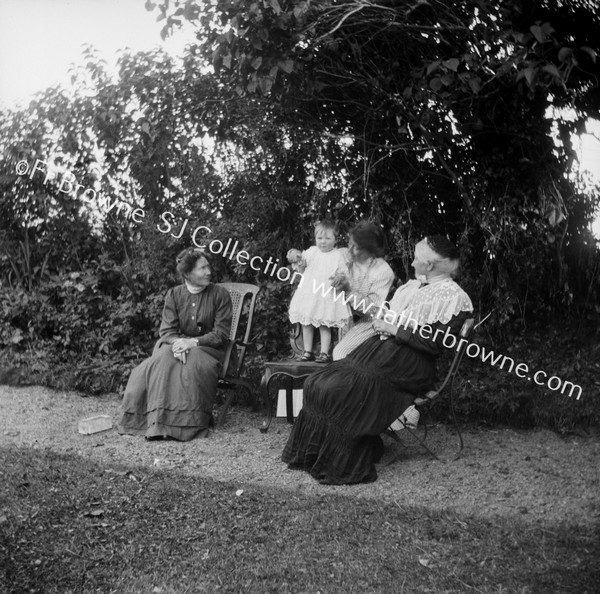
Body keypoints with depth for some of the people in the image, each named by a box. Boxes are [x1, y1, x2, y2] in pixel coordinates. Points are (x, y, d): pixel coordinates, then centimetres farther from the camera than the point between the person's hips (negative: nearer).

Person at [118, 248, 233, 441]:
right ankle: (158, 422, -30)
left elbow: (221, 334, -6)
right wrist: (177, 343, -23)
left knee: (191, 364, -35)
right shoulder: (174, 294, 7)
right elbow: (166, 330, 1)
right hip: (176, 345, 2)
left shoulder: (220, 294, -1)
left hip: (208, 348, -2)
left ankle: (188, 425, -29)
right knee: (163, 360, -30)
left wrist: (192, 342, -19)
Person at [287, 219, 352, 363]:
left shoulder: (338, 255, -1)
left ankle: (324, 353, 6)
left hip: (327, 296, -4)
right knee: (306, 324, 7)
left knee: (325, 325, -1)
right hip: (308, 294, 4)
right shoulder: (311, 251, 9)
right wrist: (297, 261, 0)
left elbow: (344, 274, 0)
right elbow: (302, 269, 17)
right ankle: (307, 351, 17)